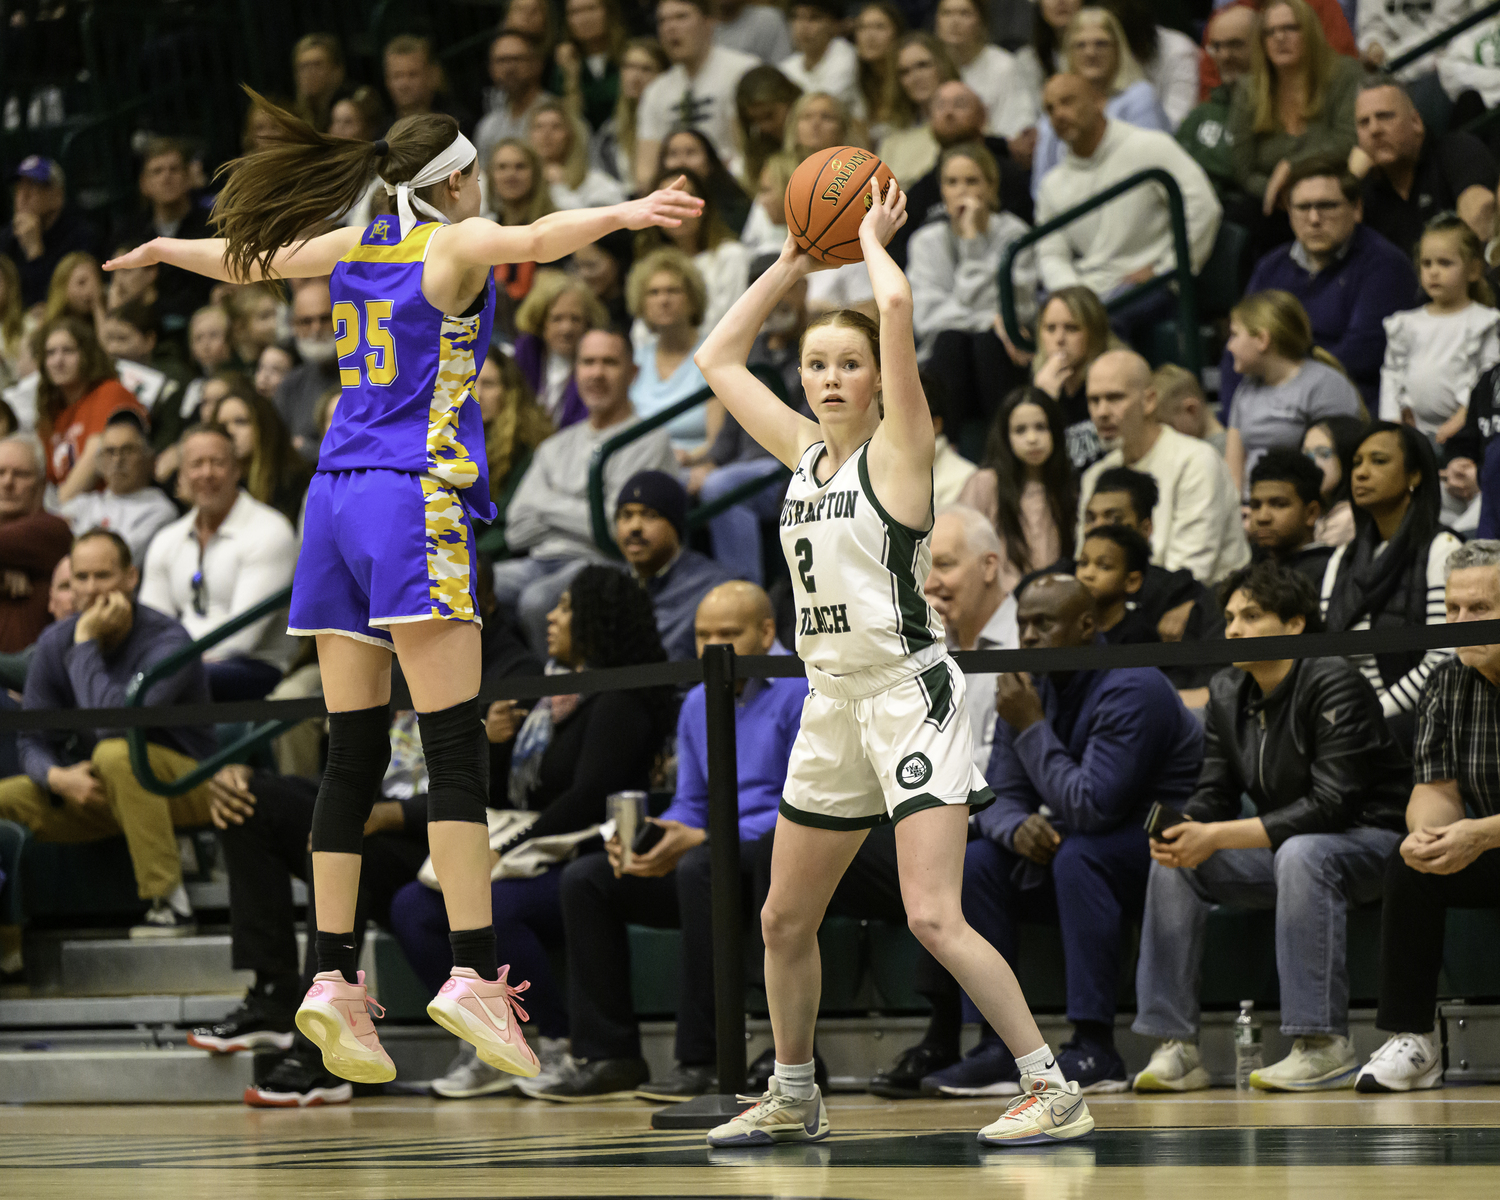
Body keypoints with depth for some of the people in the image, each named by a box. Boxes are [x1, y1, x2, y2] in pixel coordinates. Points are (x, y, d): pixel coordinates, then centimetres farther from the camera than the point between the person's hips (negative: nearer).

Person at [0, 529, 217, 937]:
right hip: (97, 794, 6)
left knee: (116, 753, -37)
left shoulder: (167, 642, -21)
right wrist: (57, 777, -23)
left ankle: (170, 902, -30)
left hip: (184, 789, -6)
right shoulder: (54, 645, -2)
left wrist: (85, 644, -26)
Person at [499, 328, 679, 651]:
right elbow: (518, 531, 15)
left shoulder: (650, 441, 6)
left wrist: (549, 505, 4)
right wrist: (574, 513, 1)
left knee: (537, 599, -38)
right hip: (540, 561, 5)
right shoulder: (556, 448, 25)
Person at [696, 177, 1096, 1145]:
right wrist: (795, 263, 17)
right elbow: (719, 359, 21)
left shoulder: (898, 449, -7)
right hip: (834, 702, 8)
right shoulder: (806, 455, 11)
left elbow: (899, 309, -20)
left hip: (909, 696, -8)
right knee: (786, 920, 15)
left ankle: (1054, 1090, -14)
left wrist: (873, 240, -2)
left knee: (933, 918, -18)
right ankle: (794, 1097, 31)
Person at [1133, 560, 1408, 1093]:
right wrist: (1183, 830, -21)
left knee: (1301, 854, -38)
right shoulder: (1227, 693, 3)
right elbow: (1214, 794, 6)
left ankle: (1325, 1044, -37)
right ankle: (1174, 1046, -14)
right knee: (1173, 862, -10)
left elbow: (1331, 805, -27)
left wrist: (1218, 837, -29)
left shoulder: (1334, 685, -19)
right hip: (1285, 846, 7)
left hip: (1371, 841, -7)